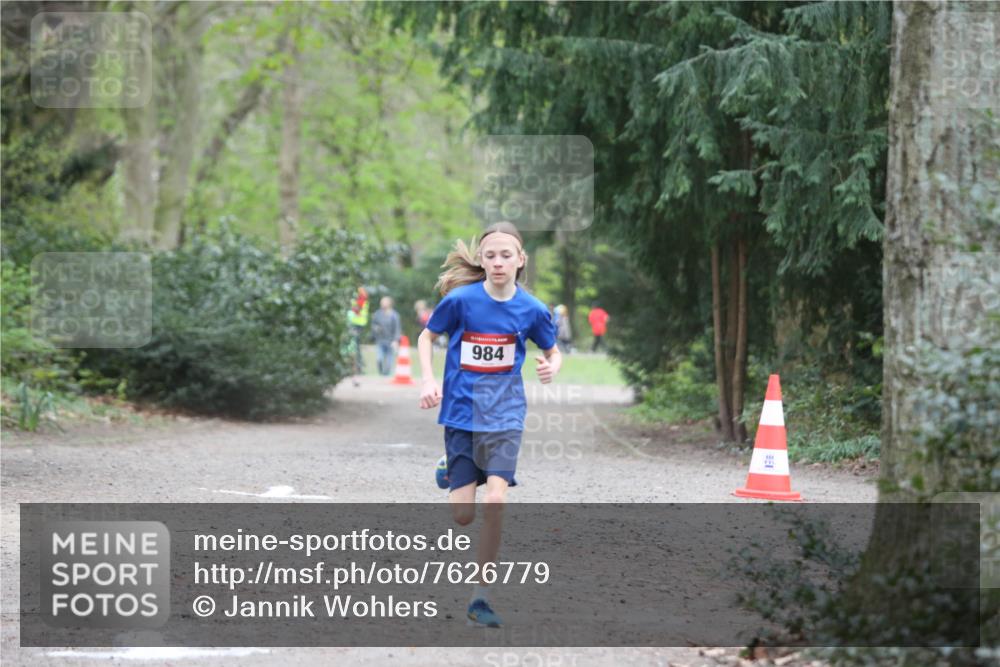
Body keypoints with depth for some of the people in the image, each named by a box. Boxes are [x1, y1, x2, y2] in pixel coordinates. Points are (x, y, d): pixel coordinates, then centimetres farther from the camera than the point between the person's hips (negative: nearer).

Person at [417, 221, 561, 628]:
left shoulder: (531, 309, -6)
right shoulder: (460, 299, -10)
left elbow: (553, 352, 11)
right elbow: (427, 337, 6)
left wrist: (552, 368, -12)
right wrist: (428, 380, -9)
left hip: (503, 414, 0)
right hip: (461, 411, 0)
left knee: (494, 500, -19)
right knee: (462, 516, -1)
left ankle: (480, 598, -6)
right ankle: (449, 470, 39)